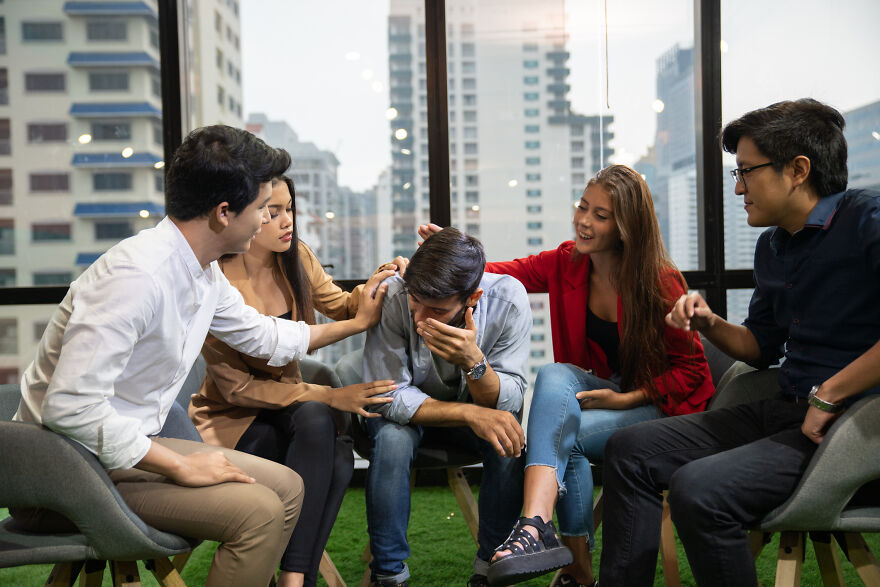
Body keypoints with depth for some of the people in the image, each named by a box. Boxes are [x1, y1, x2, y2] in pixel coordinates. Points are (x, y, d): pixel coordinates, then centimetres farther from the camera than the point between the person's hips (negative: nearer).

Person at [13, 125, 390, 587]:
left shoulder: (204, 272, 3)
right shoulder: (137, 274, -28)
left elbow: (261, 335, 23)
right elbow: (70, 407, -31)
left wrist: (357, 322, 28)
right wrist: (182, 467, -24)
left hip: (133, 446, 9)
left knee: (286, 487, 7)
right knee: (258, 511, -21)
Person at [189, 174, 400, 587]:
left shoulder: (295, 257, -1)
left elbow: (341, 307, 16)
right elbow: (237, 386, -18)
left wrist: (368, 293, -9)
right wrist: (329, 397, -25)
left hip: (287, 404, 5)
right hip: (232, 418, -5)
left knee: (338, 460, -28)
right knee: (315, 418, -34)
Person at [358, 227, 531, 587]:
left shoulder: (508, 299, -26)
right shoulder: (392, 297, -29)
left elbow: (507, 403, -22)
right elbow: (388, 396, -26)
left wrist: (474, 362, -43)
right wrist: (471, 414, -38)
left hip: (478, 411, 1)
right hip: (408, 410, -1)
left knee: (509, 442, -28)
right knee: (392, 437, -32)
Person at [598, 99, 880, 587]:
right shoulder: (772, 247, 14)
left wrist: (827, 396, -21)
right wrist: (709, 324, 5)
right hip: (781, 411, 9)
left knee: (698, 489, -30)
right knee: (628, 450, 6)